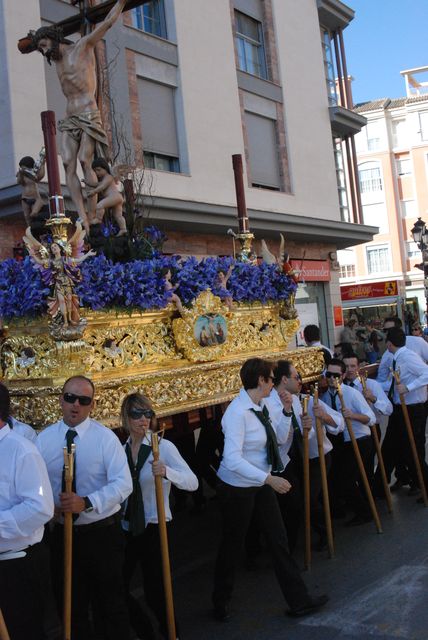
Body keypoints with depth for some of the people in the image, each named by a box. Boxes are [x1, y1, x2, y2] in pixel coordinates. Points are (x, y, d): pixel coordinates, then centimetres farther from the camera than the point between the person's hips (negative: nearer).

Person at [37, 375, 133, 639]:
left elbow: (123, 484, -16)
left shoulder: (105, 437, -11)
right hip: (62, 533, 3)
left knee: (110, 602, 13)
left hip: (102, 532, -3)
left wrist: (86, 503, -28)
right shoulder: (43, 439, -1)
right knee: (70, 604, 18)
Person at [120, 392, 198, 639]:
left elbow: (192, 482, -23)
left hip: (154, 528, -5)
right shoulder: (121, 449, 2)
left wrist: (167, 472, -40)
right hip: (126, 528, 5)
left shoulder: (163, 446, -12)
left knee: (155, 590, 1)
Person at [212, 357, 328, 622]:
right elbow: (232, 459, -33)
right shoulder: (238, 412, -27)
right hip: (237, 488, -7)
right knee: (232, 544, 11)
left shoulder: (261, 406, -1)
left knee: (279, 540, 10)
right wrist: (269, 478, -34)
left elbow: (280, 438, 9)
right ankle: (221, 602, 35)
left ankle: (299, 600, 21)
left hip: (261, 484, 7)